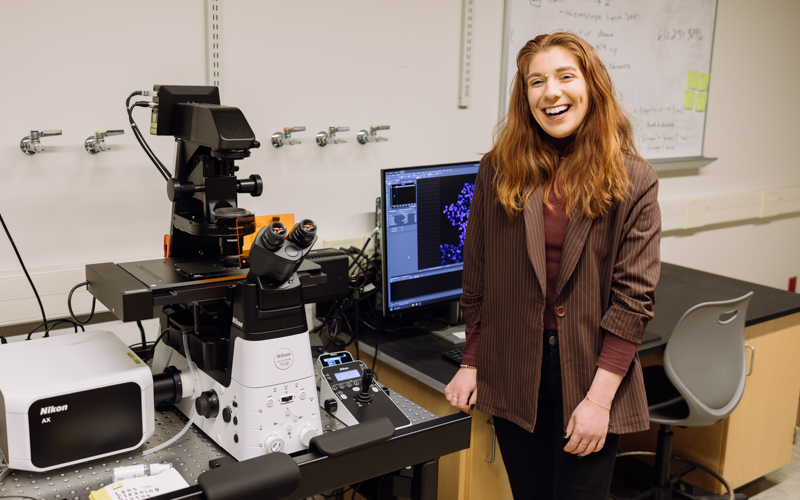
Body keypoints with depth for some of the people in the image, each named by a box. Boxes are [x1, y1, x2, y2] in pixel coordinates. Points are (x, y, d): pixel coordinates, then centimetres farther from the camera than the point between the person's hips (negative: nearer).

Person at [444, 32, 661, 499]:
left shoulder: (633, 180, -5)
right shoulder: (499, 171, 0)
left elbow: (634, 296, -8)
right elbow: (478, 278, 5)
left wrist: (599, 397, -13)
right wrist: (471, 364, 4)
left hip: (591, 376, -2)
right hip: (512, 376, 2)